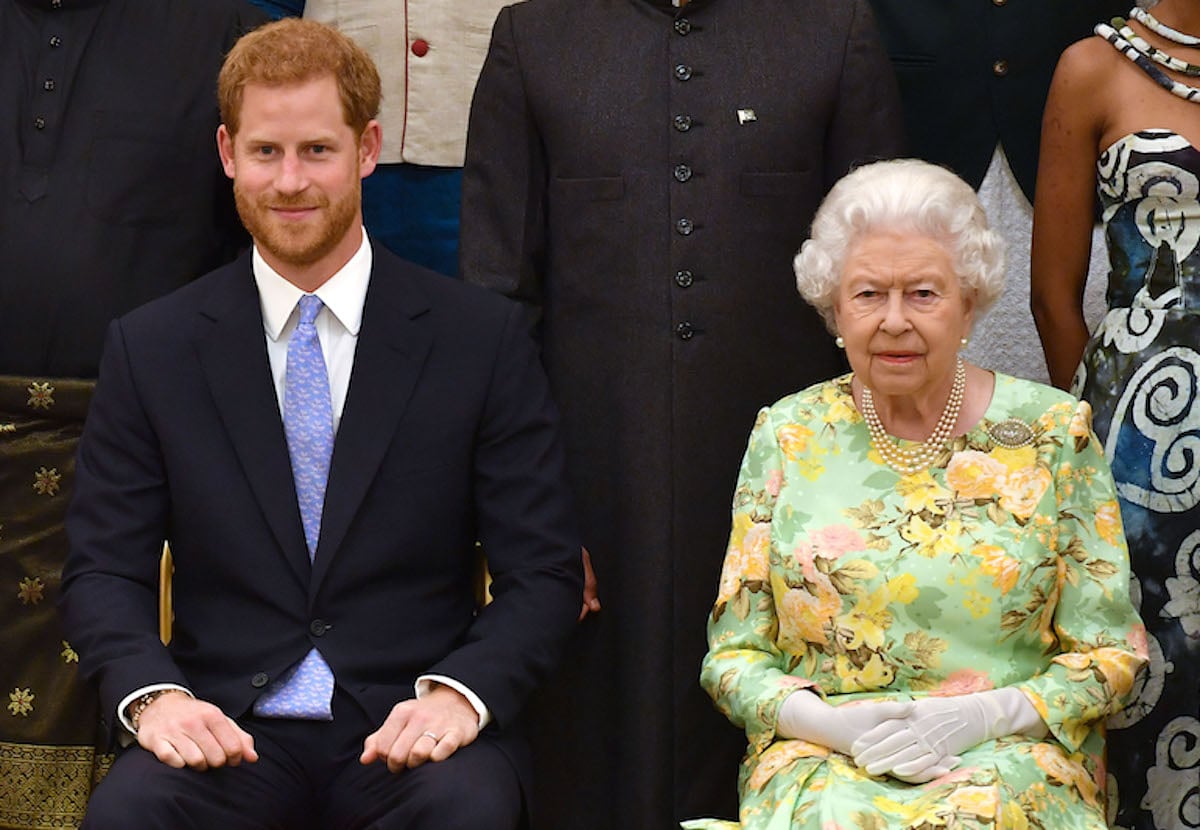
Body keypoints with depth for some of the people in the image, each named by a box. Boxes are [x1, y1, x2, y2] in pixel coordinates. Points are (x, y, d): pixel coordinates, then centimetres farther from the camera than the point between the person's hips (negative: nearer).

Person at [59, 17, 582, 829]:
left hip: (410, 729, 0)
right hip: (227, 728, 1)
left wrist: (460, 693, -17)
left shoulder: (484, 337, 3)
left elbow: (544, 572, 2)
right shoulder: (150, 348, 7)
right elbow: (103, 569, 6)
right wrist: (151, 694, -15)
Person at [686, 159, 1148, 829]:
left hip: (1011, 758, 0)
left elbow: (1109, 654, 6)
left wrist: (982, 715, -12)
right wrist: (833, 723, -11)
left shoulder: (1053, 433, 3)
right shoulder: (788, 438, 7)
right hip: (820, 761, 0)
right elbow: (733, 656, 9)